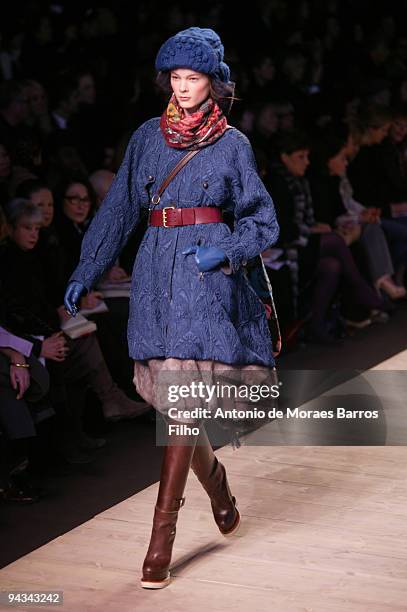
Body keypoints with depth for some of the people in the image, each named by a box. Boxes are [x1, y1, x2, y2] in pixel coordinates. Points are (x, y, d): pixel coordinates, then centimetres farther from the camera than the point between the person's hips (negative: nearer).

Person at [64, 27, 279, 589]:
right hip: (157, 273, 4)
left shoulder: (232, 144, 3)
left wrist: (226, 251, -16)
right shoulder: (147, 137, 12)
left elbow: (263, 221, 3)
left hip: (208, 277, -4)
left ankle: (163, 533, -10)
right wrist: (85, 272, 10)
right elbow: (118, 210, 15)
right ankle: (217, 484, 33)